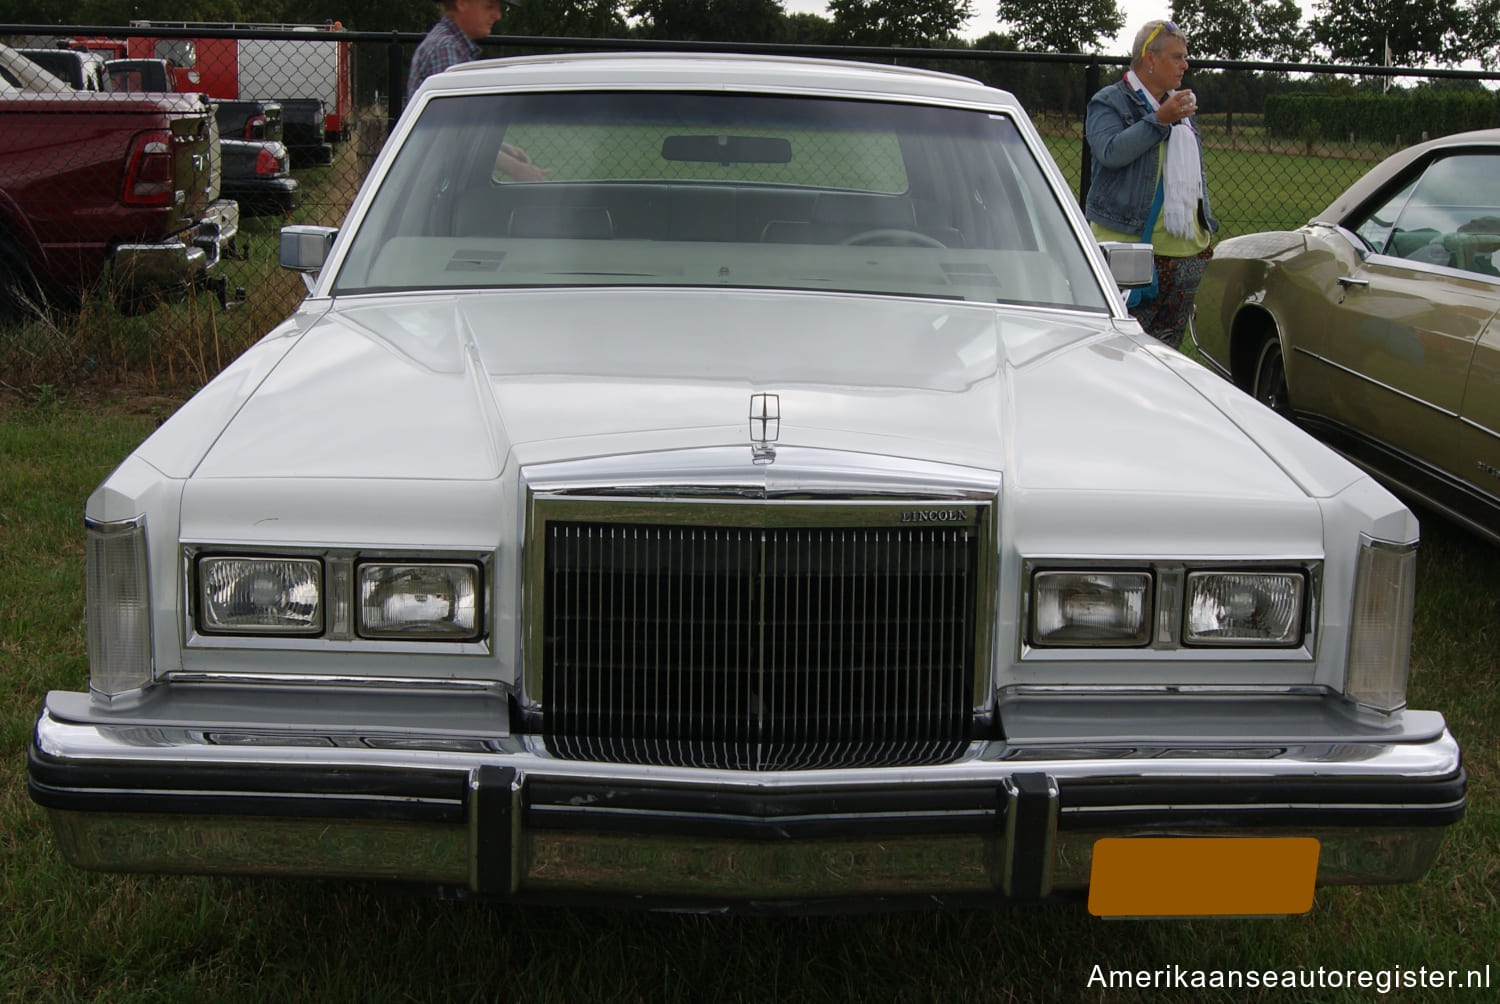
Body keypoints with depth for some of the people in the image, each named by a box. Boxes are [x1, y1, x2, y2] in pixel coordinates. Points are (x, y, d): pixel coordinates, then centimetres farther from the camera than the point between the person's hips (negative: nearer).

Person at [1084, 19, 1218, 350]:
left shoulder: (1181, 104, 21)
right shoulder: (1110, 103, -1)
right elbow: (1110, 151, -21)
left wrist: (1207, 225, 22)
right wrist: (1159, 120, -22)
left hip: (1188, 249, 7)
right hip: (1131, 245, -7)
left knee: (1169, 345, 8)